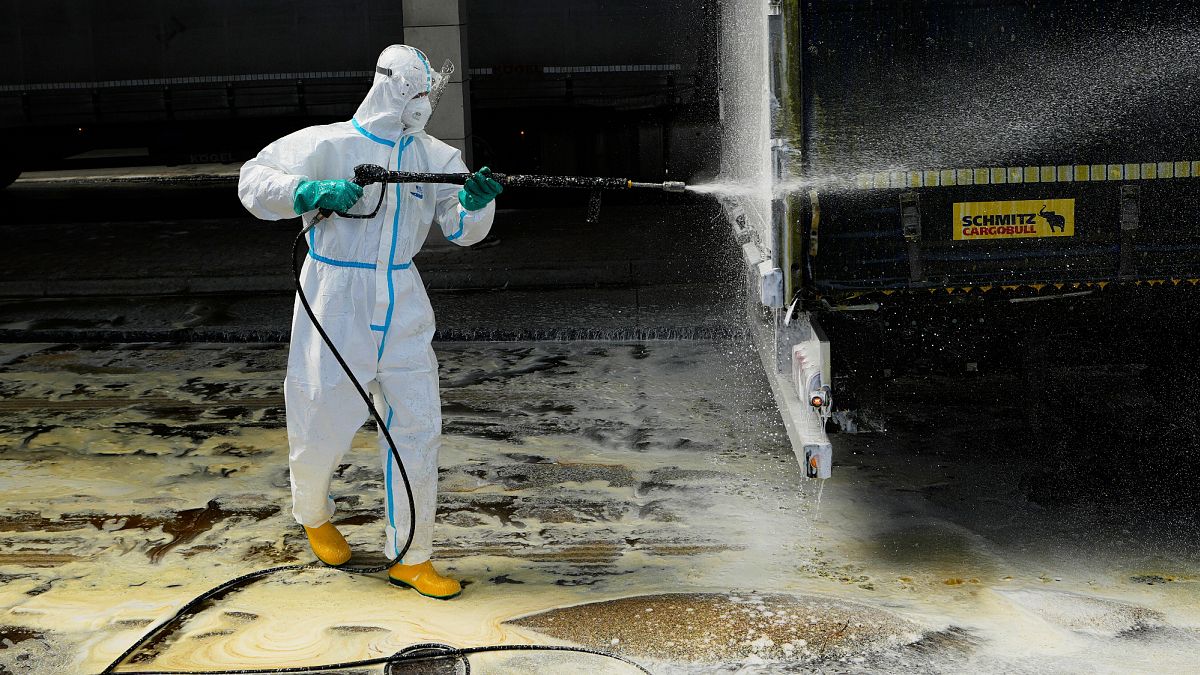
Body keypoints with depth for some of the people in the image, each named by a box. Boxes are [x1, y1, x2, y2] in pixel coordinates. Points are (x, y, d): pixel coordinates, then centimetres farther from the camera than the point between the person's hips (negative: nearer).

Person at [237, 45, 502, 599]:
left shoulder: (434, 157, 5)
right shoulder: (329, 145, -8)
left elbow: (461, 230, 2)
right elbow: (253, 182, -8)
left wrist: (475, 201, -20)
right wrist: (315, 192, -23)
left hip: (402, 312, 4)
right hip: (336, 307, -4)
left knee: (418, 427, 0)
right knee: (324, 424, 6)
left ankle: (409, 557, 11)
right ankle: (313, 515, 39)